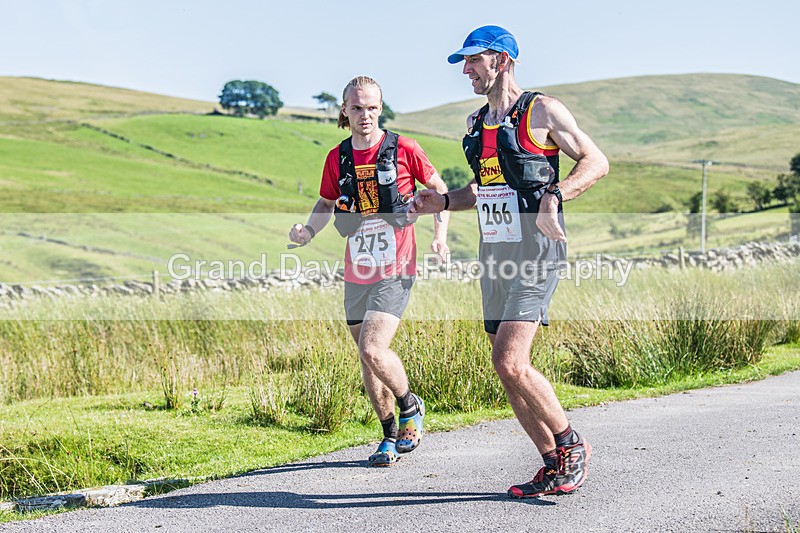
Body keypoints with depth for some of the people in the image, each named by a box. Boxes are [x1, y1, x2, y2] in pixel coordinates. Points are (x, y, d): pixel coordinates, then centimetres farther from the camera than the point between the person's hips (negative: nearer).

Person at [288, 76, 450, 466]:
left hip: (395, 272, -5)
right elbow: (327, 203, 18)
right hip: (356, 274, 5)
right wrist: (309, 230, -3)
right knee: (367, 358, 10)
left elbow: (438, 189, 6)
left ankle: (410, 406, 10)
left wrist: (440, 236, -7)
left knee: (372, 350, -19)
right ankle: (391, 436, 27)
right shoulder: (337, 158, 4)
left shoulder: (403, 149, -6)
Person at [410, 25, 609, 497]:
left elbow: (597, 161, -5)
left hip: (536, 250, -8)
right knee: (509, 368, 6)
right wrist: (444, 202, 11)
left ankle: (571, 444, 3)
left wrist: (554, 196, -21)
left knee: (510, 363, -17)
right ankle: (555, 467, 17)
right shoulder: (477, 123, 16)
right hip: (494, 253, 8)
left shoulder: (541, 111, -5)